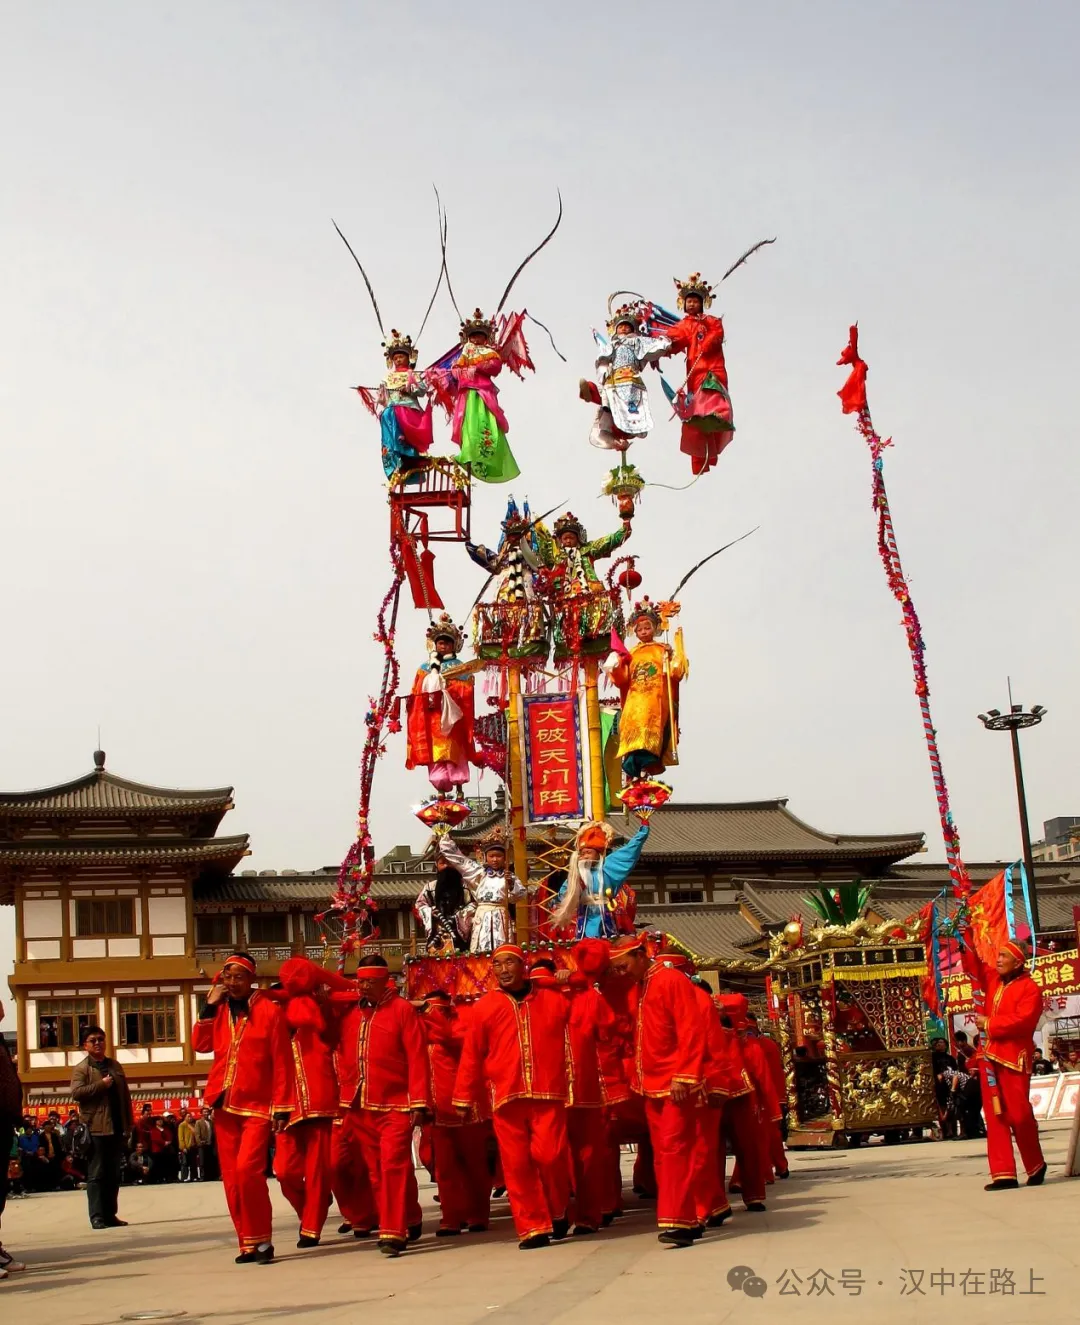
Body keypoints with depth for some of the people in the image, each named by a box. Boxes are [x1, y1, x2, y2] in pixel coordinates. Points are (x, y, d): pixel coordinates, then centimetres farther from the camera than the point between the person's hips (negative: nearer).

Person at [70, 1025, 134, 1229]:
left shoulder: (115, 1066, 17)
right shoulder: (81, 1069, -1)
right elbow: (76, 1093, -16)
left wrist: (129, 1123, 12)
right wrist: (101, 1085, -18)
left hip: (117, 1127, 6)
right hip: (96, 1129, -6)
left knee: (114, 1174, 8)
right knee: (96, 1174, -6)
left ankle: (110, 1214, 13)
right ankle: (97, 1216, -6)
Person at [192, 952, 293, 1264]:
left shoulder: (270, 1011, -6)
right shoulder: (218, 1010, 11)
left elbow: (281, 1063, -7)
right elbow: (200, 1045, 1)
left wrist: (281, 1107, -11)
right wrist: (209, 1007, -7)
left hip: (257, 1106, -5)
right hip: (224, 1105, 5)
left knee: (247, 1169, -18)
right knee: (231, 1177, 5)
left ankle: (261, 1240, -6)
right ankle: (248, 1244, 13)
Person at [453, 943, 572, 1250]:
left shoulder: (554, 1001, 9)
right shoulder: (483, 1007, 7)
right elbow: (471, 1056, 8)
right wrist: (464, 1098, 8)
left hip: (548, 1093, -1)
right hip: (506, 1096, 1)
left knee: (550, 1155, -9)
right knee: (516, 1164, -1)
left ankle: (558, 1212, 16)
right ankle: (533, 1227, 6)